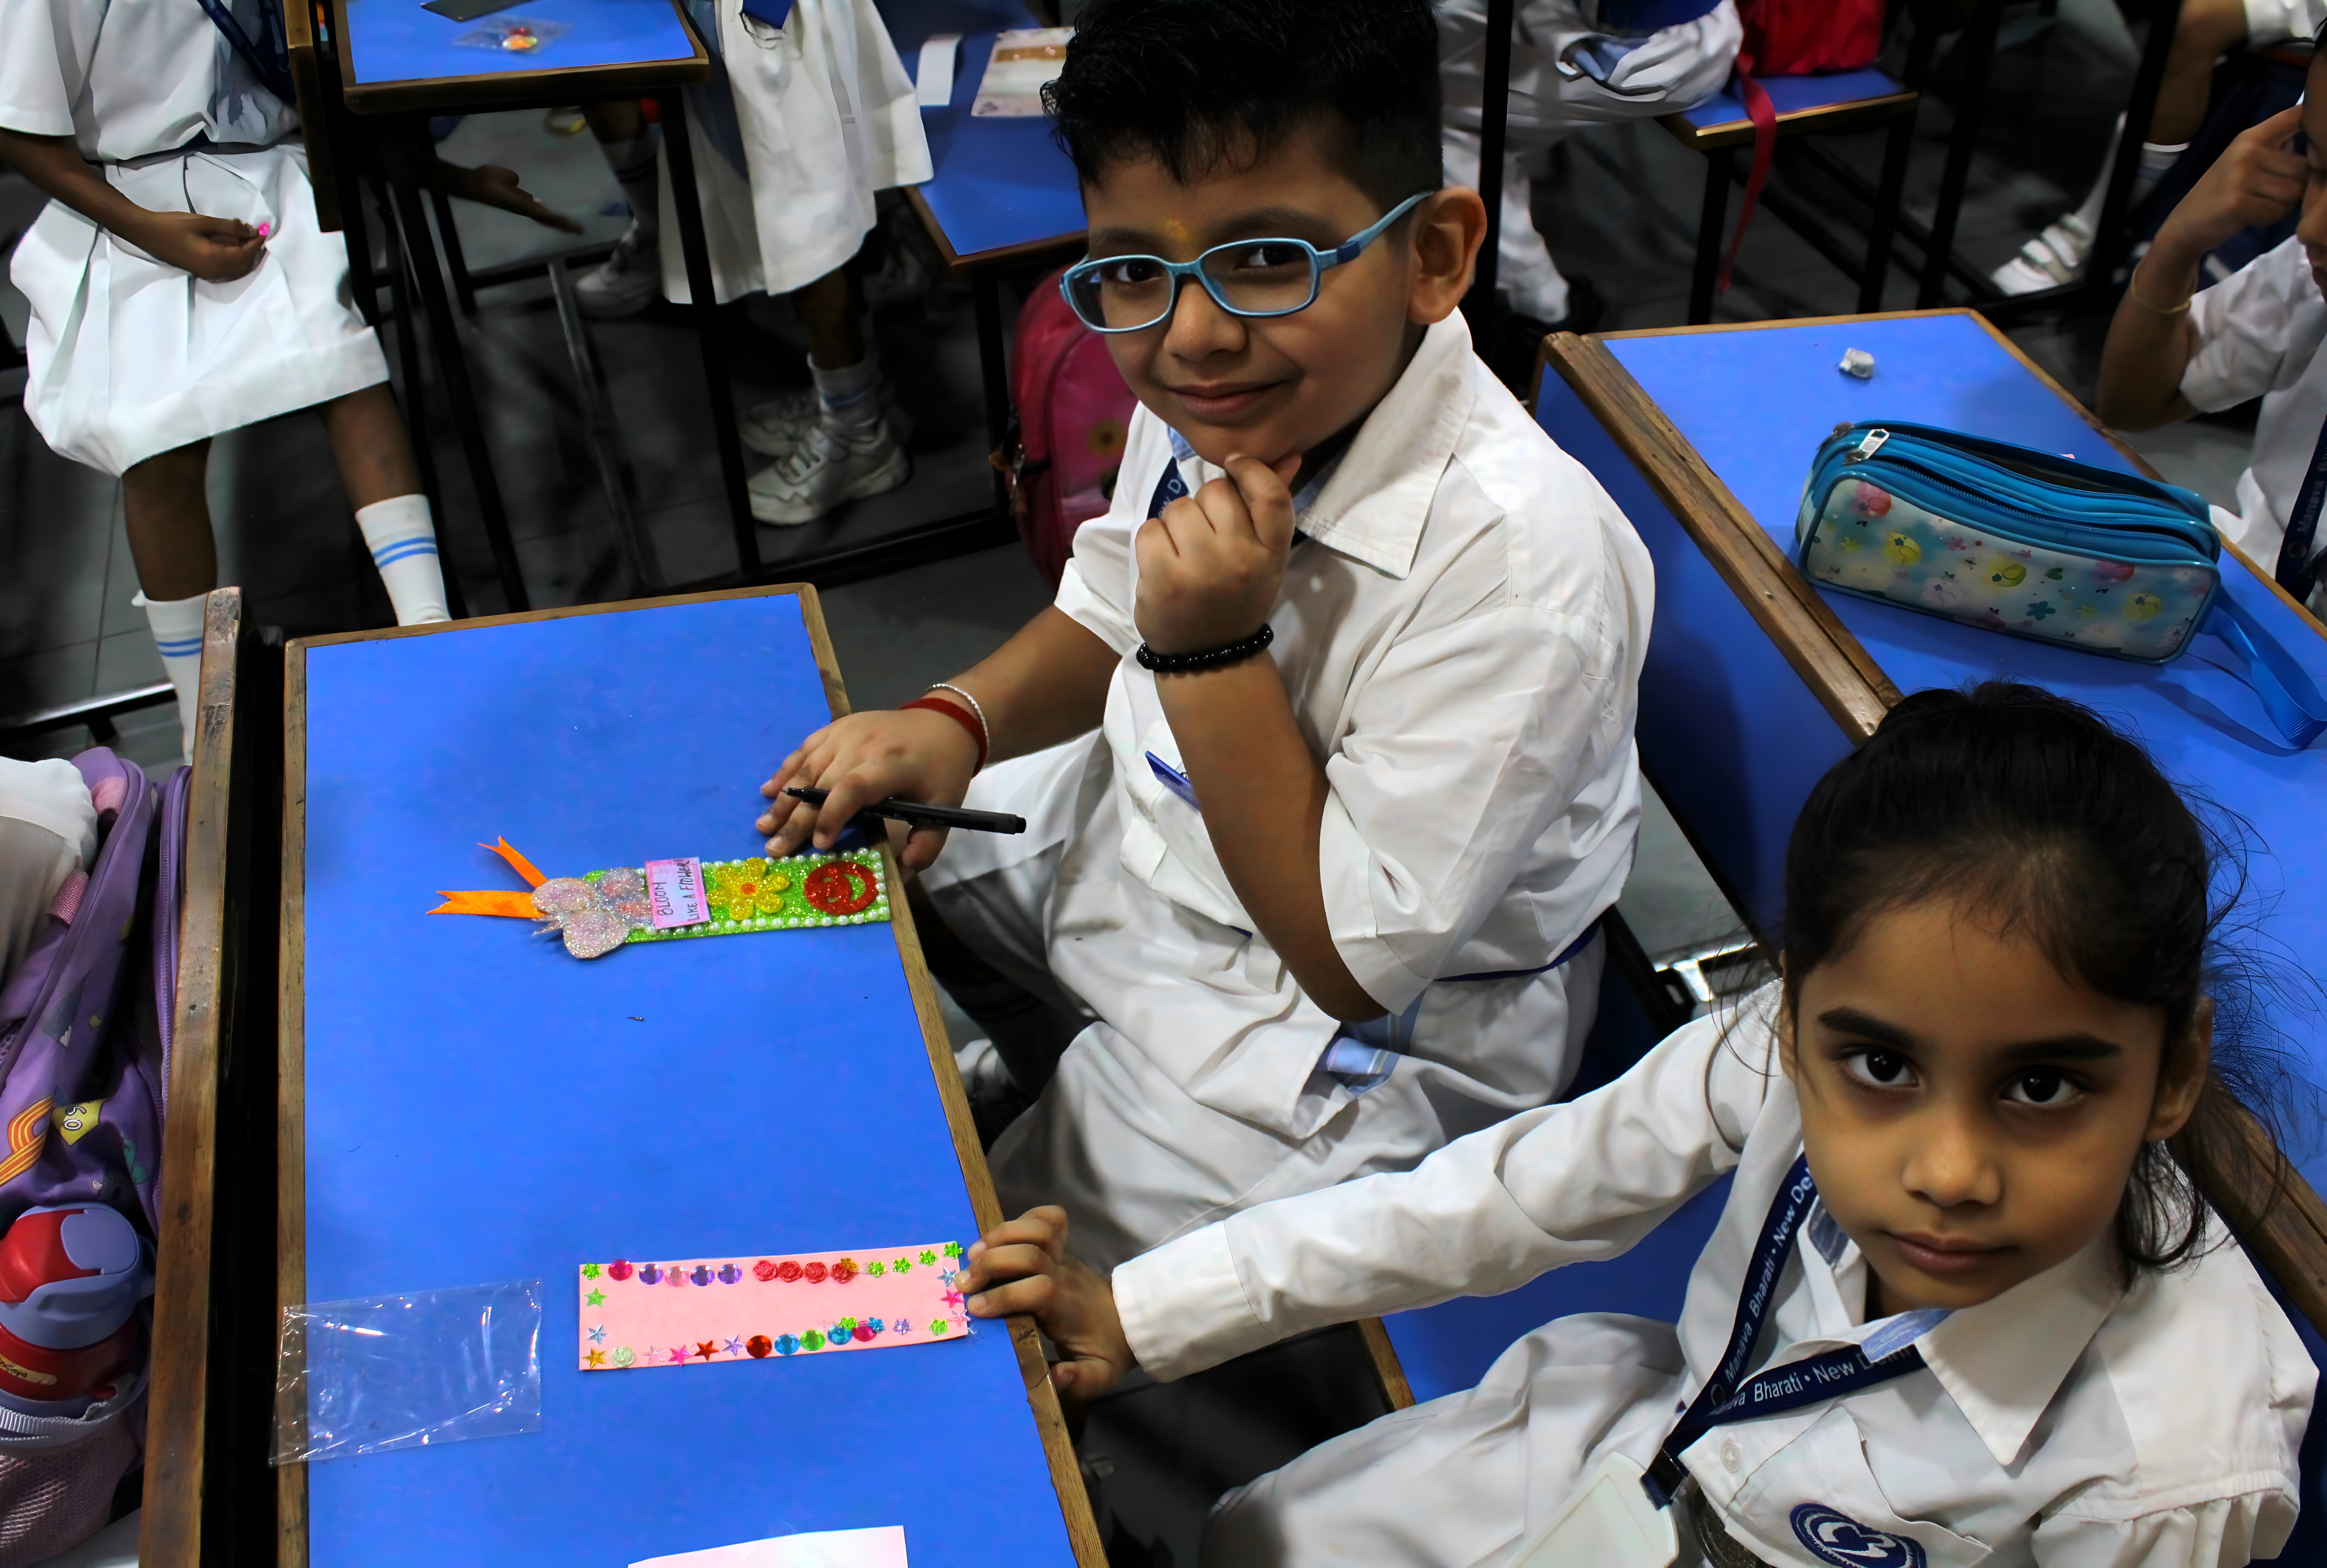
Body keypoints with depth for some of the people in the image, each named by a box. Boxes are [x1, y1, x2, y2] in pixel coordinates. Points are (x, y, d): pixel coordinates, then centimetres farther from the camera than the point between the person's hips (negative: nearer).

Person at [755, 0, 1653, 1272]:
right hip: (1142, 836, 7)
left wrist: (1215, 652, -35)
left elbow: (1353, 962, -28)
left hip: (1359, 1051, -7)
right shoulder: (1208, 407, -12)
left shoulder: (1518, 559, -35)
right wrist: (957, 722, -10)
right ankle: (1017, 1074, 39)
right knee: (829, 845, 18)